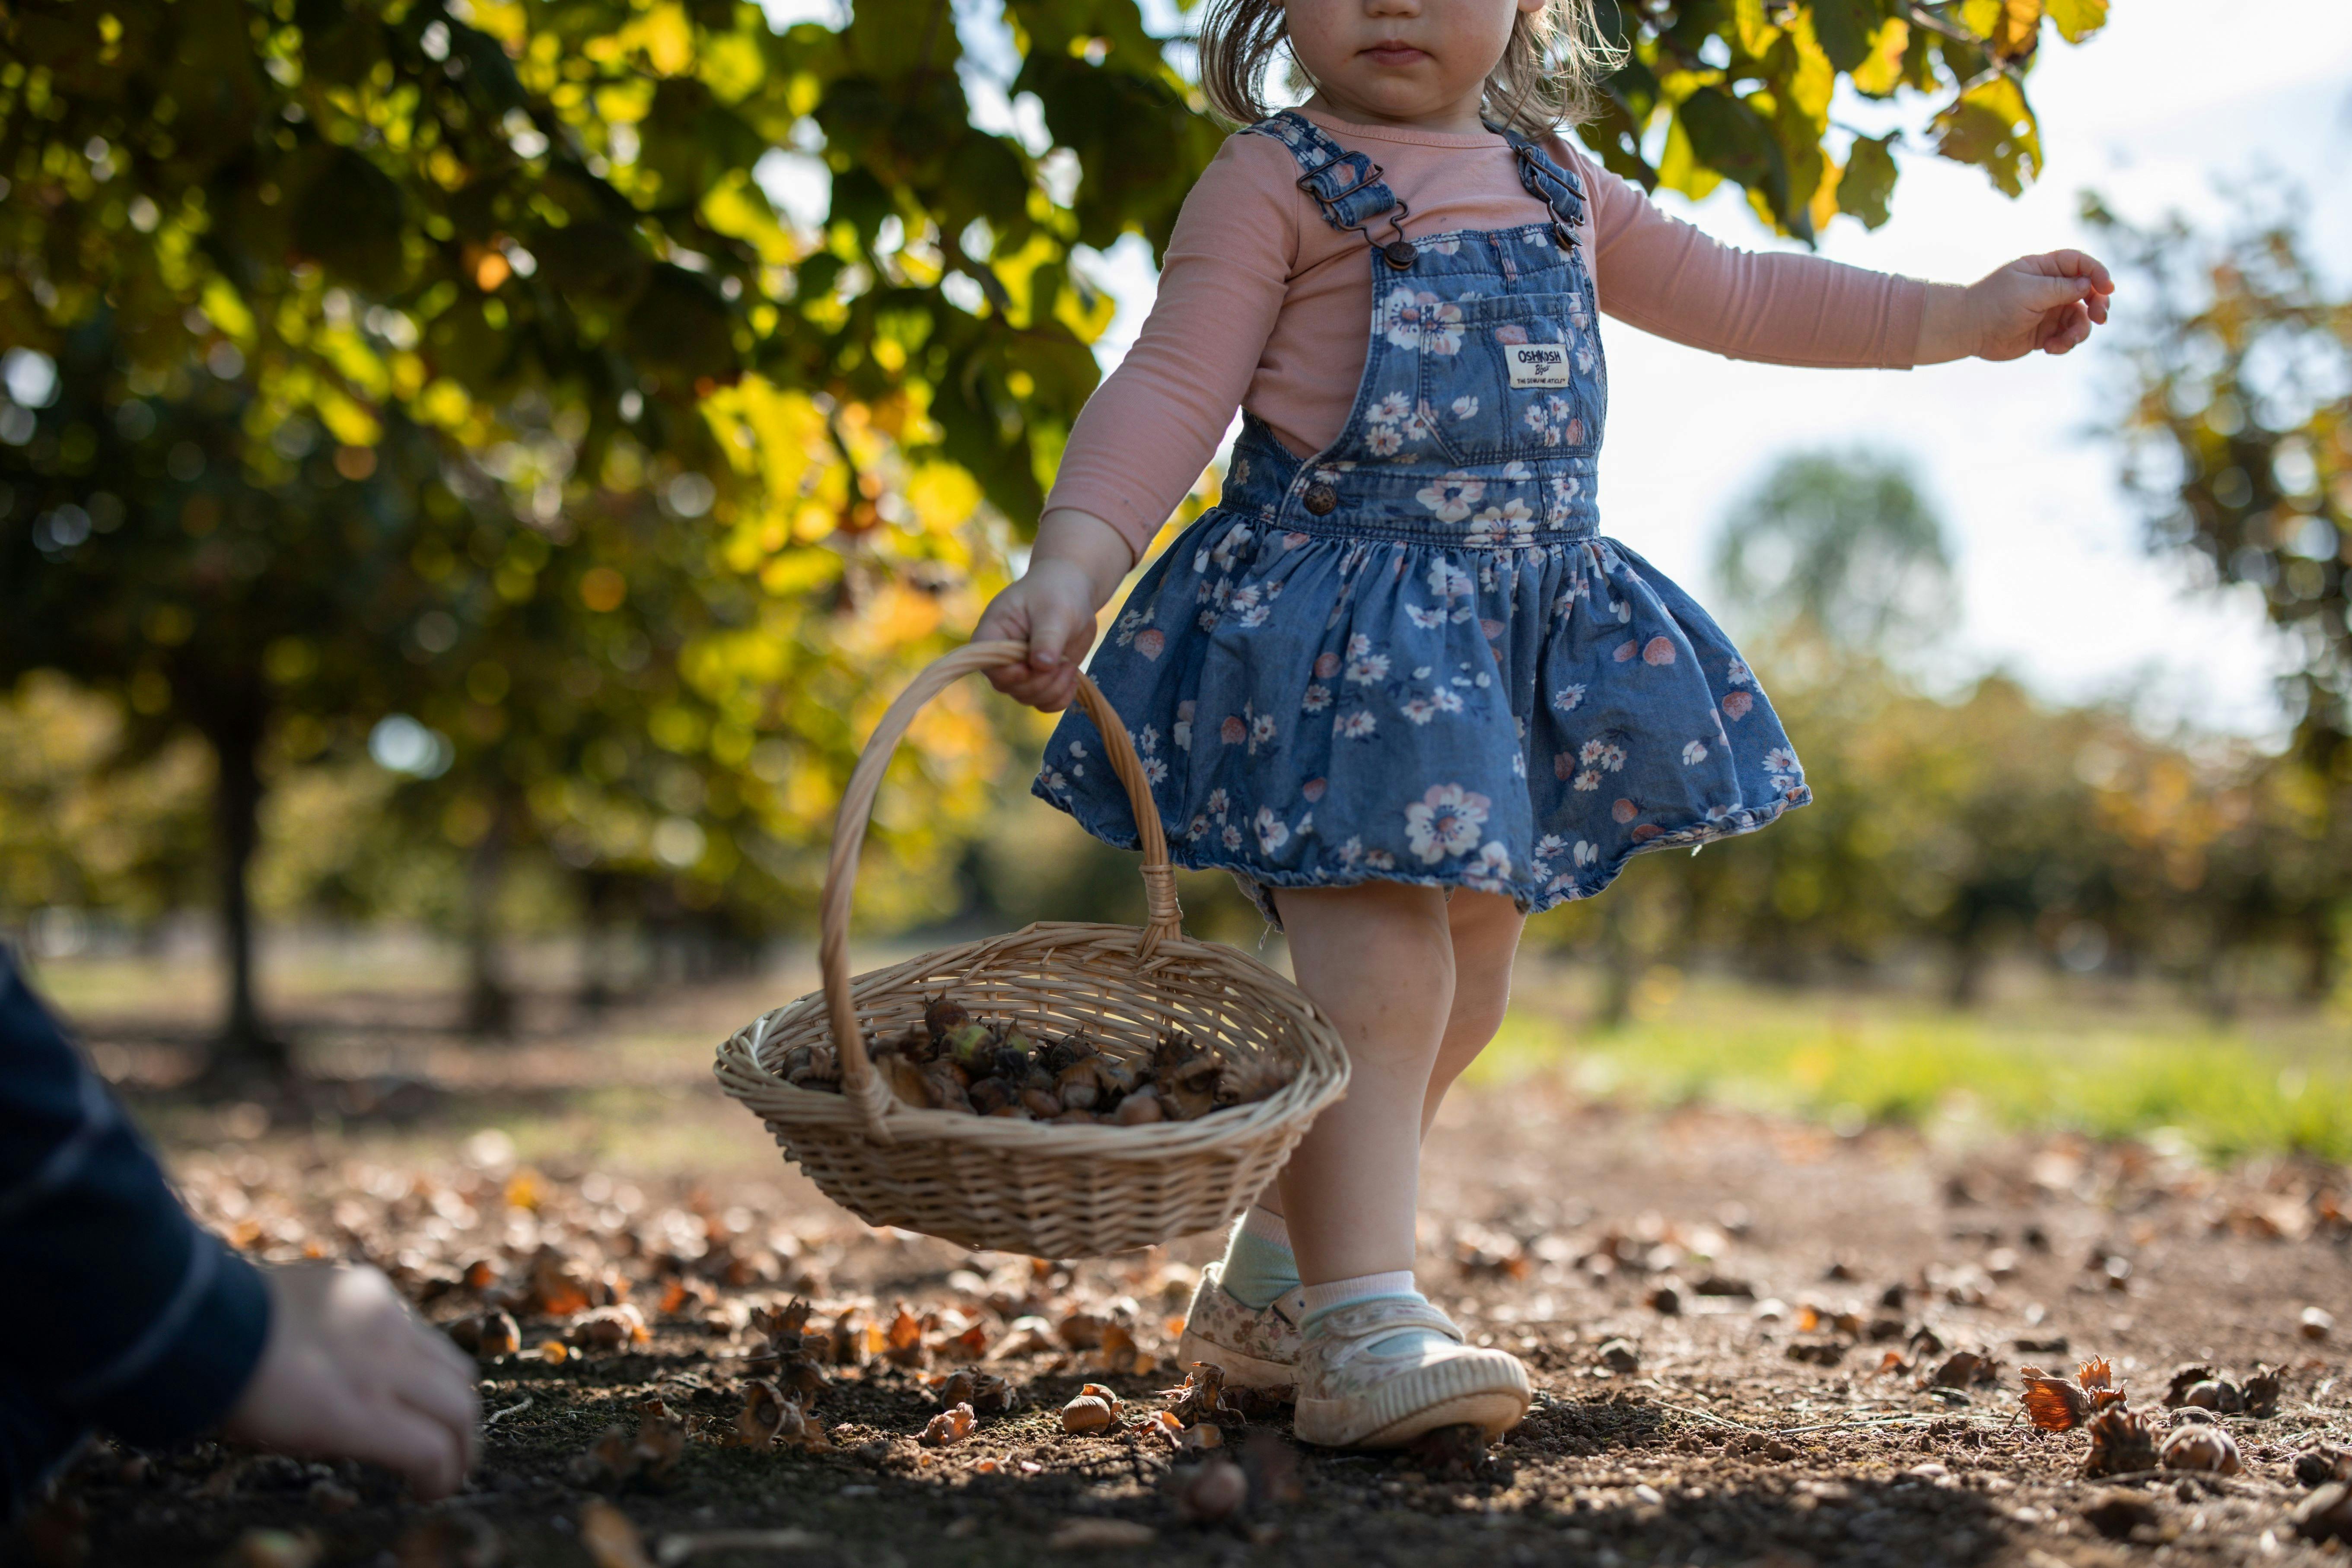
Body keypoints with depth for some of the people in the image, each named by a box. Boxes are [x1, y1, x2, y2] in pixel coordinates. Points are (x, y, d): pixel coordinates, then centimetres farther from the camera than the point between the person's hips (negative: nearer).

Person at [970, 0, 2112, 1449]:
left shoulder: (1559, 186, 17)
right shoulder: (1274, 179, -1)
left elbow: (1733, 296, 26)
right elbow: (1173, 390, -9)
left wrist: (1970, 316, 26)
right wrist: (1072, 566, -24)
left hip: (1529, 616, 7)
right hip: (1336, 622, -7)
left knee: (1465, 985, 11)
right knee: (1378, 971, -18)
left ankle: (1271, 1282, 25)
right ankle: (1360, 1321, -12)